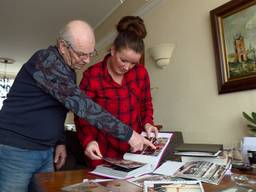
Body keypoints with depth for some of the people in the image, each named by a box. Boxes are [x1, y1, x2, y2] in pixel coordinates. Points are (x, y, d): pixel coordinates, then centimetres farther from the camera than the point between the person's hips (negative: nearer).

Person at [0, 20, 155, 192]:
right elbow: (79, 103, -30)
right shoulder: (46, 60, -20)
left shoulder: (69, 69, 8)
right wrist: (127, 133, -29)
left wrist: (60, 142, 6)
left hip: (45, 152, 8)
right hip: (16, 151, -7)